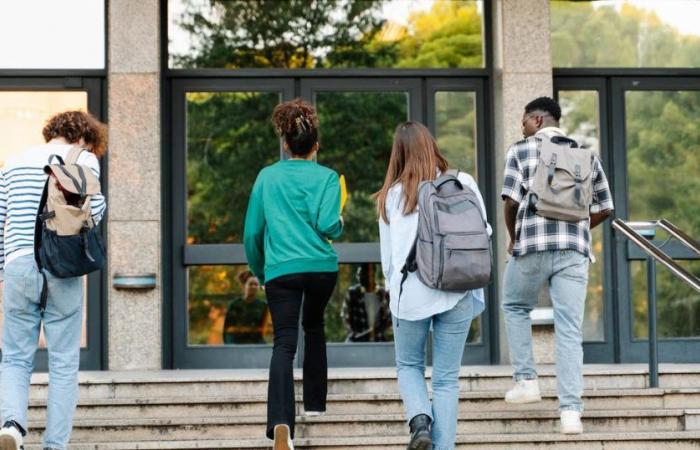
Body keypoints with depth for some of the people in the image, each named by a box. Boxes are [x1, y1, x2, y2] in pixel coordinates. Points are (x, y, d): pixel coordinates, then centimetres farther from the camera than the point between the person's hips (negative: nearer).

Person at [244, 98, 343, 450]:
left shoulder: (267, 176, 8)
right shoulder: (326, 176, 2)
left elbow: (252, 231, 10)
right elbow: (327, 225, -11)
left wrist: (259, 270, 23)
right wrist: (340, 224, 12)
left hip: (281, 269, -1)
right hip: (321, 267, 1)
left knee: (284, 343, -10)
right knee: (313, 326, 27)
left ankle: (281, 421, -30)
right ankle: (315, 402, 35)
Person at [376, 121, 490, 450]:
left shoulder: (392, 195, 2)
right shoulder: (462, 185, 1)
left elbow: (387, 255, 7)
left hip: (410, 294, 0)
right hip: (455, 294, 0)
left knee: (408, 365, 19)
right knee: (447, 378, 8)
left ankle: (420, 420, -5)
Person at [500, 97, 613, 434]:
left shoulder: (521, 150, 2)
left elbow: (512, 201, -7)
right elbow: (604, 208, 12)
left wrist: (513, 238, 9)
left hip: (532, 245, -2)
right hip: (574, 250, 2)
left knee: (515, 307, 23)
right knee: (569, 329, 2)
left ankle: (526, 380, 17)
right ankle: (571, 410, -5)